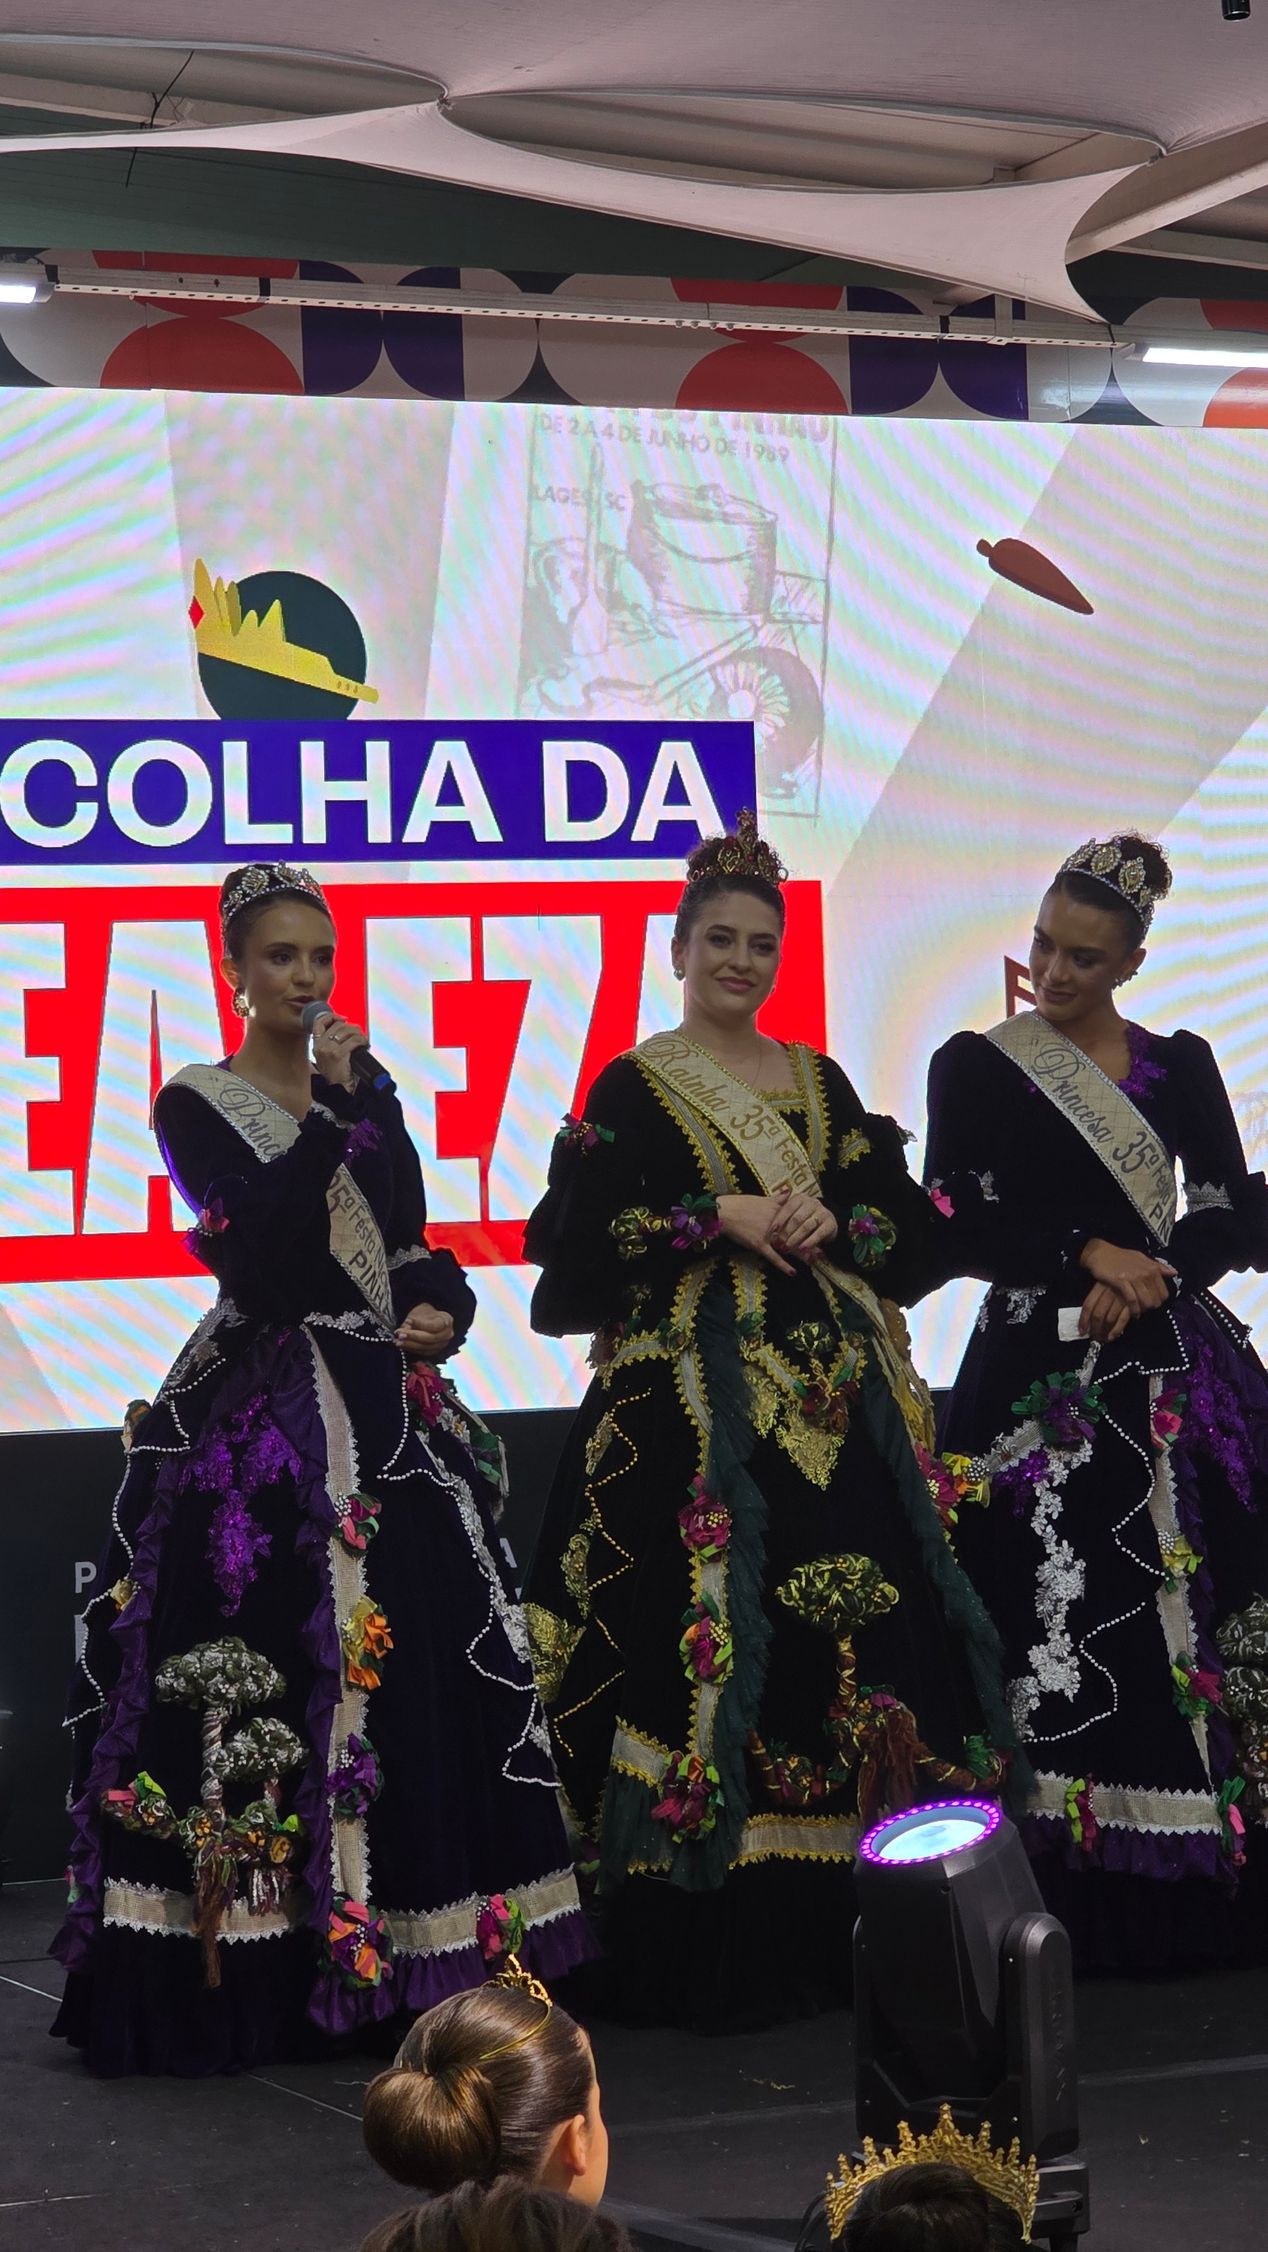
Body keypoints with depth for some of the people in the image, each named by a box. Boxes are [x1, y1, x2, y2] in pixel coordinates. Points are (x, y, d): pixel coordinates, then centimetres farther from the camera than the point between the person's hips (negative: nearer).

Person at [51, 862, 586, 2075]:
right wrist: (328, 1112, -15)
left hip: (392, 1420, 5)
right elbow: (258, 1255, -16)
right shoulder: (198, 1107, -2)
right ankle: (253, 1973, -2)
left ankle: (405, 1957, 10)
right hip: (263, 1431, -5)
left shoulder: (373, 1098, 15)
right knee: (269, 1678, -9)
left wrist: (443, 1309, -4)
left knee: (418, 1676, 2)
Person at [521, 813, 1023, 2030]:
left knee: (857, 1640, 0)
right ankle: (706, 1956, -6)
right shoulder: (631, 1089, 2)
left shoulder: (819, 1083, 16)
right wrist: (719, 1223, -13)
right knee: (708, 1642, -10)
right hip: (693, 1395, -5)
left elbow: (913, 1223, 13)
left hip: (835, 1396, 5)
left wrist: (836, 1225, -6)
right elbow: (578, 1242, -8)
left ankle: (829, 1926, 9)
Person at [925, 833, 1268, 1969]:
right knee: (1061, 1624, -7)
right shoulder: (974, 1066, 5)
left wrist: (1150, 1268, -10)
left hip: (1175, 1375, 2)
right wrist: (1086, 1253, -12)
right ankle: (1075, 1902, -2)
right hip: (1041, 1374, -2)